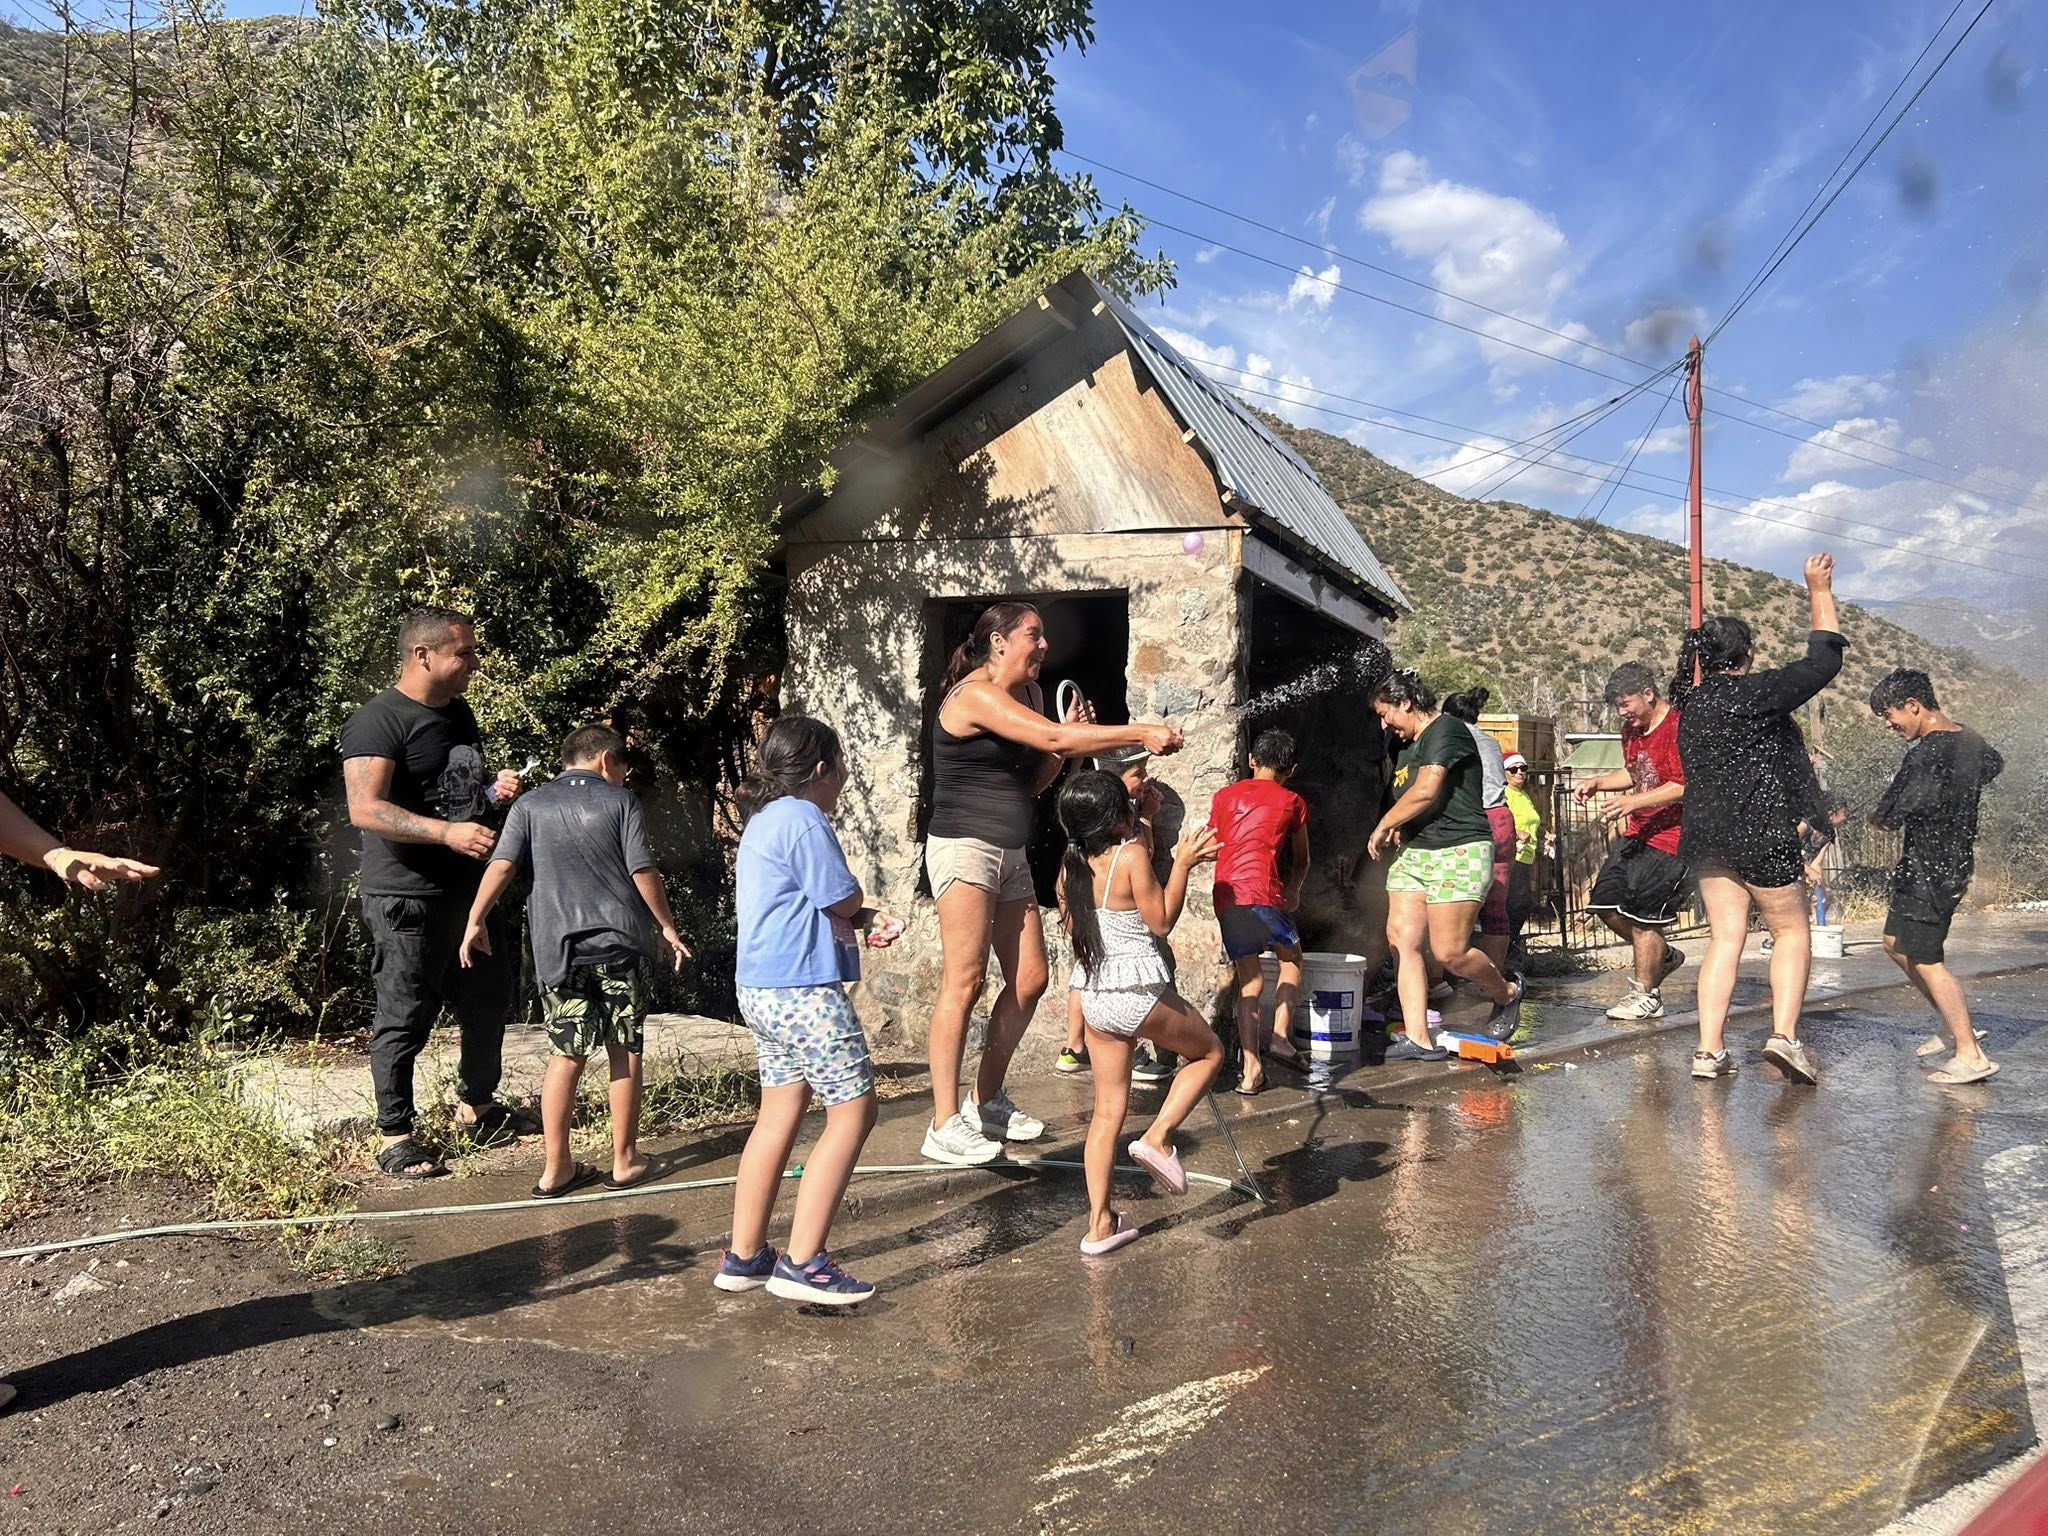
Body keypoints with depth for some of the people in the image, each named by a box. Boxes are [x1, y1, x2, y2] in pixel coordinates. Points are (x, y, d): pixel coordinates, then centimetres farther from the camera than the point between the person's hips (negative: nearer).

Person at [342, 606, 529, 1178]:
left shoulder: (459, 713, 12)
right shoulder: (378, 720, -15)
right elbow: (365, 809, -25)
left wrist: (495, 789, 3)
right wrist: (448, 832, -33)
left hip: (470, 889, 8)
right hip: (408, 898, -8)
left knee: (491, 999, 17)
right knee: (405, 1019, 1)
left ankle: (476, 1104, 37)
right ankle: (394, 1137, 15)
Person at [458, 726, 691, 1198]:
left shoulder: (531, 805, 9)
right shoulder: (621, 801, 4)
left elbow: (502, 864, -3)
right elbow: (643, 872, -1)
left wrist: (475, 920, 1)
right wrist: (667, 928, 7)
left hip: (558, 946, 2)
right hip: (620, 942, -2)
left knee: (566, 1055, 7)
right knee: (625, 1052, 8)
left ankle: (556, 1168, 9)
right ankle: (624, 1160, 15)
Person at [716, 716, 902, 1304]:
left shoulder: (764, 819, 17)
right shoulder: (803, 818, -15)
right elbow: (845, 899, -13)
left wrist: (868, 919, 3)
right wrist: (863, 909, 11)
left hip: (764, 991, 10)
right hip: (804, 992, -10)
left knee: (779, 1117, 15)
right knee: (853, 1112, -4)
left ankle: (744, 1257, 22)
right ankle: (803, 1263, -4)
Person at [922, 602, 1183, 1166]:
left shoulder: (1029, 694, 13)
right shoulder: (975, 695, -15)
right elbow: (1054, 738, -27)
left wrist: (1068, 739, -1)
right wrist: (1141, 734, -24)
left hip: (1010, 855, 9)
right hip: (965, 848, -9)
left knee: (1029, 979, 7)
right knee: (964, 982, -11)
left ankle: (987, 1100, 20)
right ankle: (945, 1125, -6)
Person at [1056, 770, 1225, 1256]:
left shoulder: (1070, 867, 5)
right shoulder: (1131, 858, -14)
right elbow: (1161, 922, -9)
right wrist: (1182, 865, -3)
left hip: (1094, 996, 6)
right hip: (1141, 992, -6)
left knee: (1108, 1110, 13)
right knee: (1208, 1052, 20)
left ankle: (1100, 1224, 12)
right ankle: (1158, 1138, 4)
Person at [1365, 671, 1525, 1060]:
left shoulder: (1446, 729, -10)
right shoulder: (1419, 743, 21)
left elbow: (1426, 791, -18)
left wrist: (1383, 826, -6)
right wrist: (1399, 828, 11)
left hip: (1459, 852, -10)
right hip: (1416, 853, 10)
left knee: (1450, 952, -10)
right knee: (1402, 939, -4)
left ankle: (1507, 993, 20)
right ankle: (1419, 1039, -3)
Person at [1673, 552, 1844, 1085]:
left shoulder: (1692, 705, 11)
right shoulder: (1753, 693, -11)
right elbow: (1823, 662, -6)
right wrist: (1820, 591, 1)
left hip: (1707, 836, 7)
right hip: (1761, 833, -7)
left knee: (1724, 938, 8)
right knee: (1792, 930, 9)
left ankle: (1709, 1050, 4)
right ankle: (1784, 1035, -2)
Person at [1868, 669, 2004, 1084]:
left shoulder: (1927, 753, -23)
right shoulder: (1971, 742, 7)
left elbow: (1887, 818, -22)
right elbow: (1995, 765, 33)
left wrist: (1877, 817, 2)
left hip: (1930, 869, -10)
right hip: (1956, 859, 10)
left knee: (1926, 960, -4)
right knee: (1896, 943, 19)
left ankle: (1971, 1056, -1)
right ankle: (1959, 1027, 25)